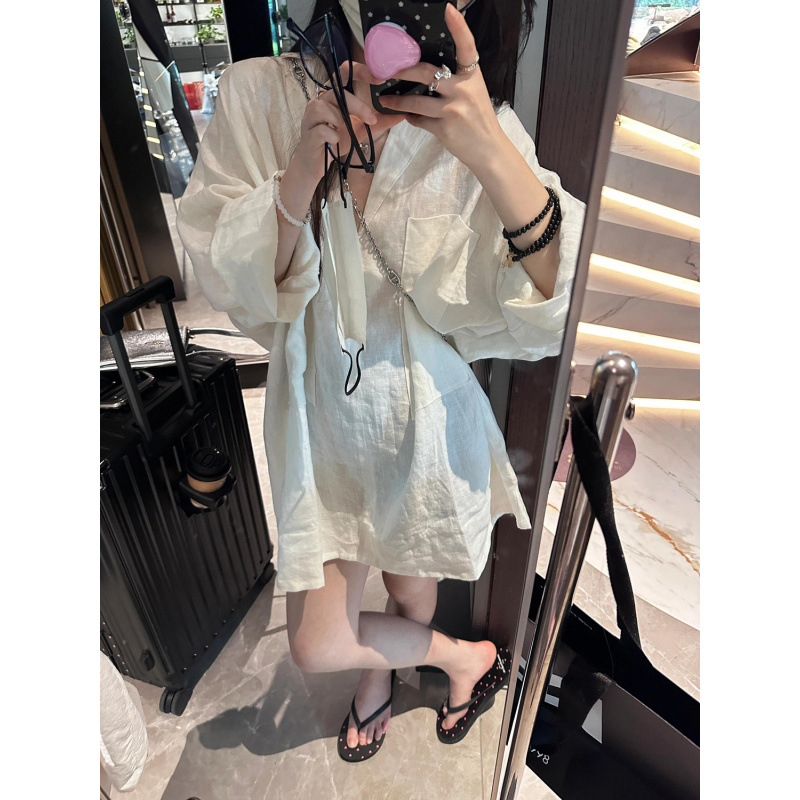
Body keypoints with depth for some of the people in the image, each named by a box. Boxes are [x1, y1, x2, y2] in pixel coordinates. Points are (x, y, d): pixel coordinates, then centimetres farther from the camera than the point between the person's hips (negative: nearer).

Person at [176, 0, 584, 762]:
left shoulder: (478, 128, -12)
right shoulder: (257, 93, -9)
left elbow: (549, 301, -20)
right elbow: (229, 284, -10)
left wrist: (493, 156, -35)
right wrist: (300, 177, -28)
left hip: (429, 424, -1)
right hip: (320, 419, 2)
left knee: (412, 598, 23)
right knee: (318, 647, 13)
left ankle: (378, 675, 61)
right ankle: (467, 657, 46)